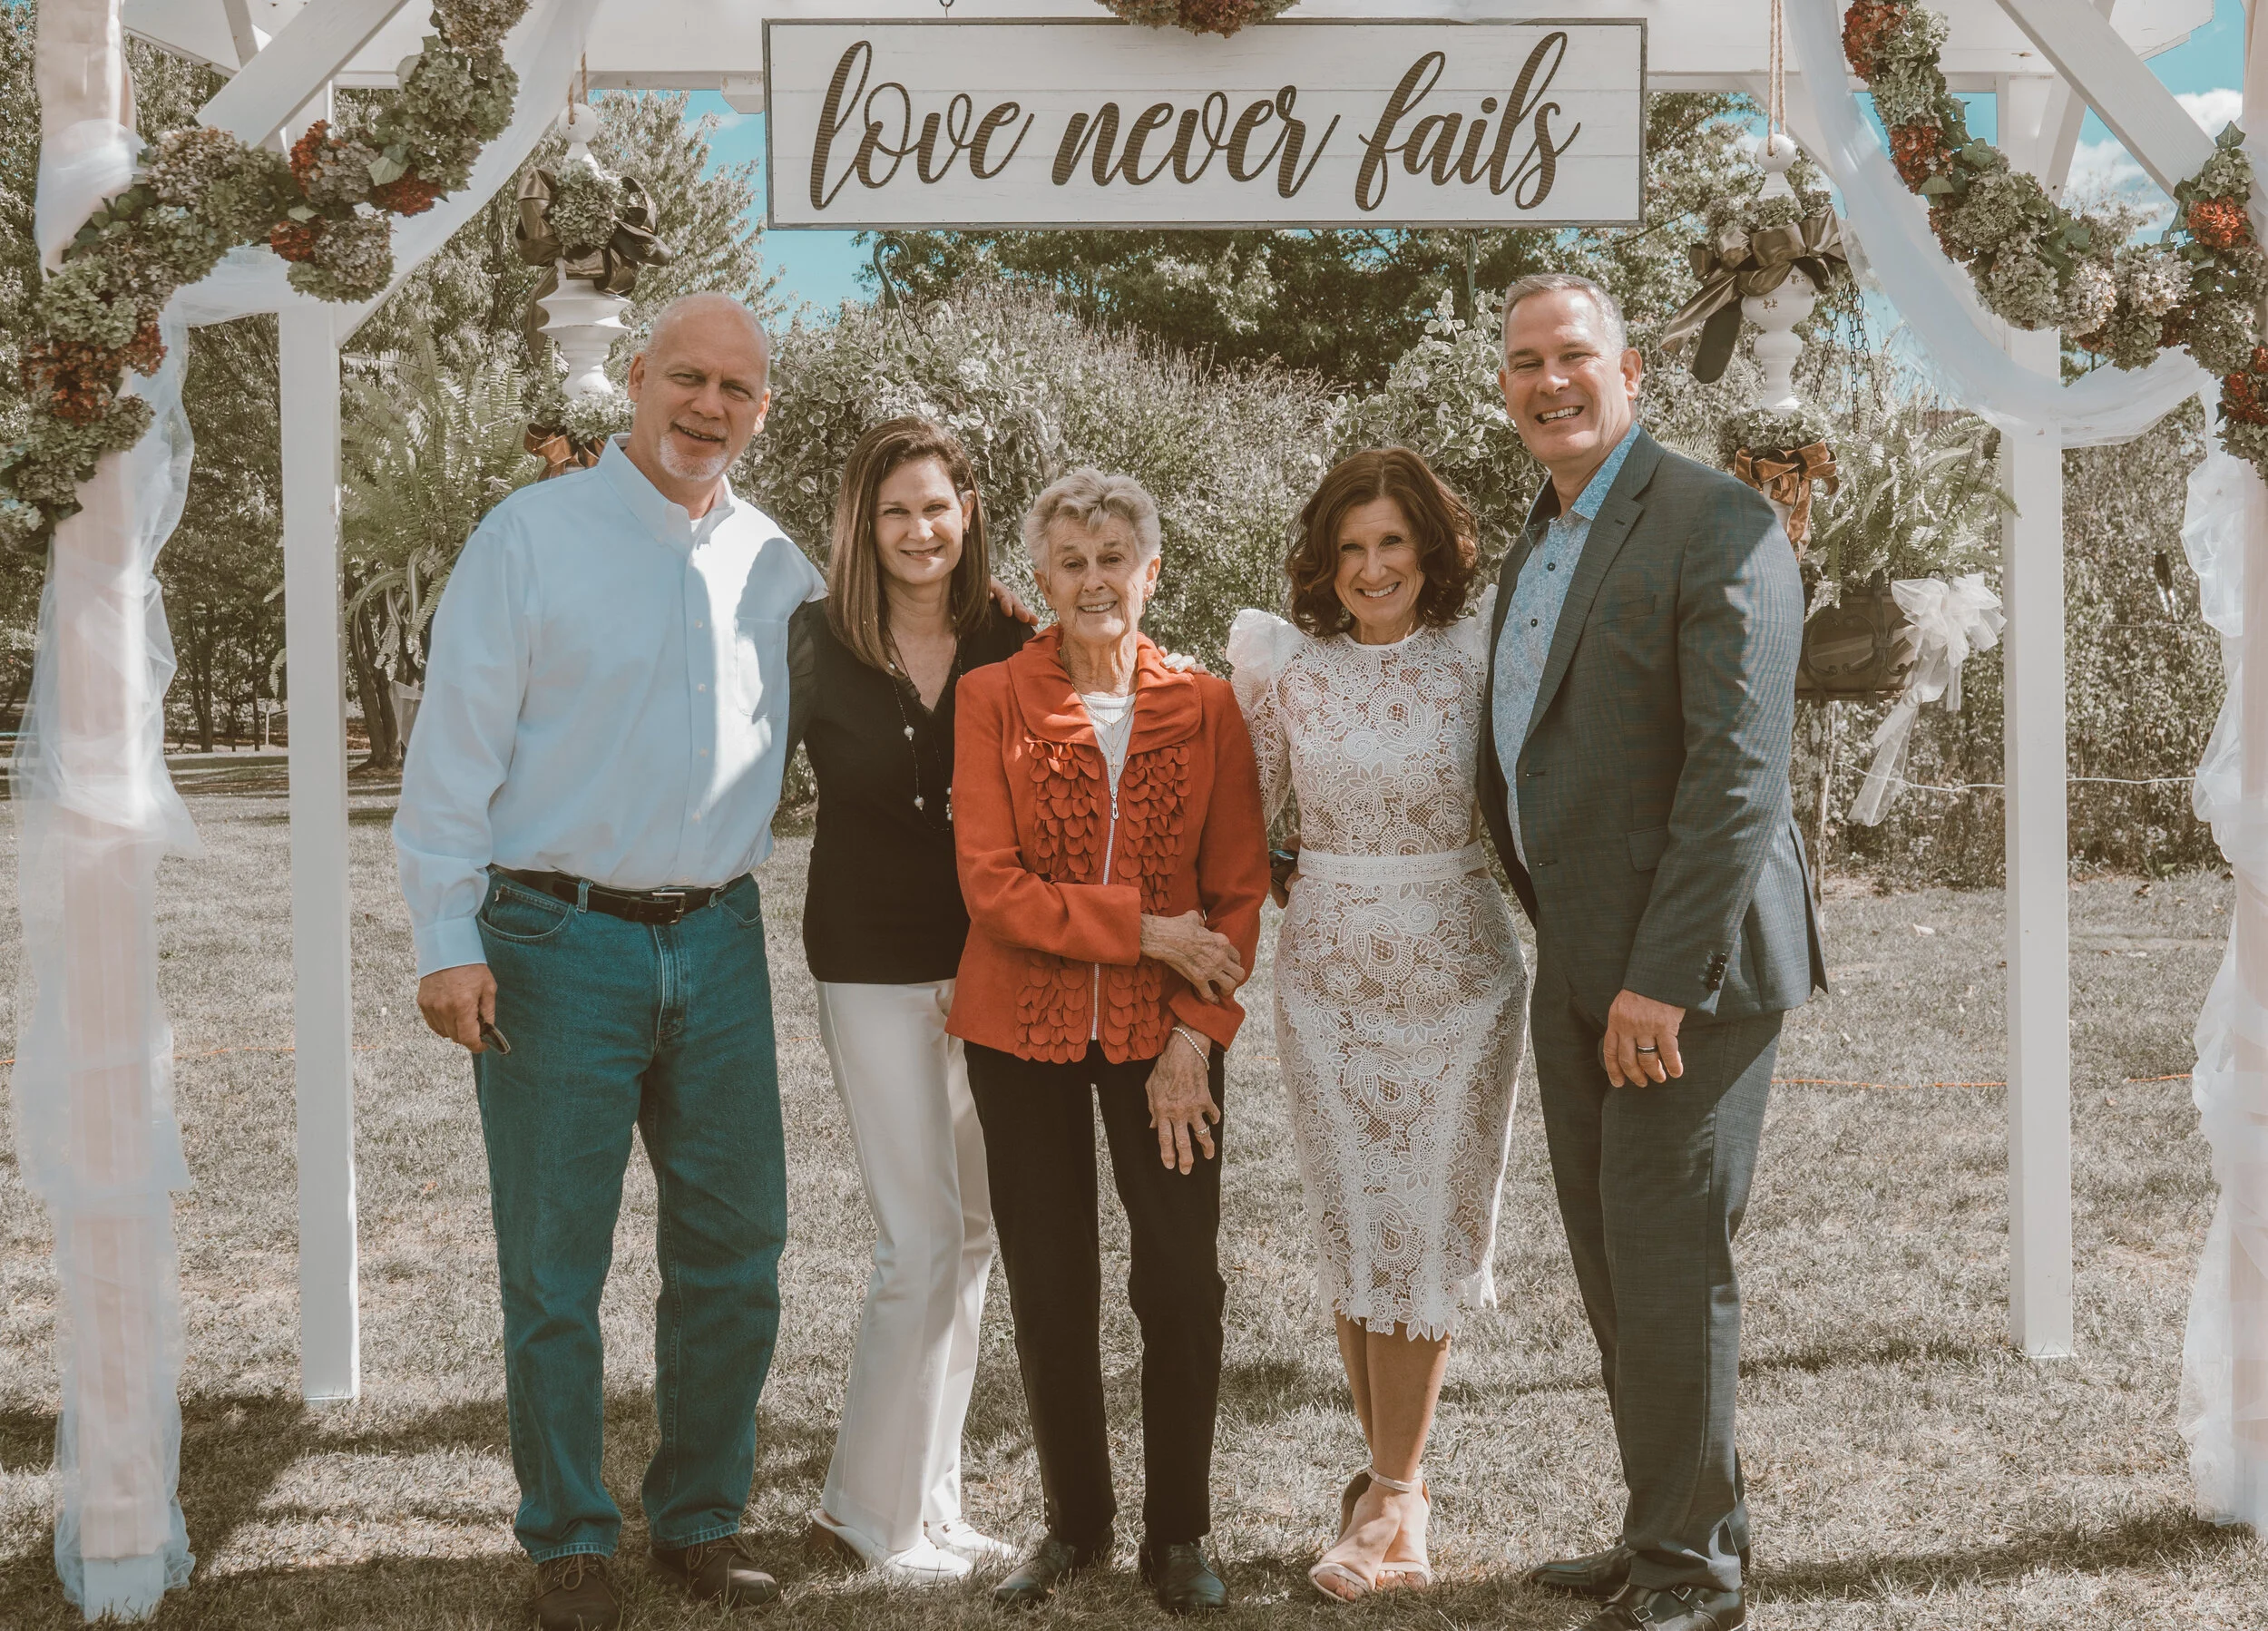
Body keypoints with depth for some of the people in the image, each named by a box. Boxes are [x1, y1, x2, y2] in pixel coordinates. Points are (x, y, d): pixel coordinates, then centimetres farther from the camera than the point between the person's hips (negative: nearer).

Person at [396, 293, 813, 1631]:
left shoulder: (777, 566, 11)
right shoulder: (532, 537, -3)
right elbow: (456, 749, -5)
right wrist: (449, 941, -11)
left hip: (718, 940, 4)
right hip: (559, 939, -4)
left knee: (735, 1248, 8)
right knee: (555, 1262, 1)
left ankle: (702, 1518, 24)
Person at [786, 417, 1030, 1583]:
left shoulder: (1010, 648, 2)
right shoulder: (819, 646, -5)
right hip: (876, 971, -4)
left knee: (970, 1236, 10)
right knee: (923, 1240, -6)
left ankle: (924, 1499, 23)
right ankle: (881, 1513, 8)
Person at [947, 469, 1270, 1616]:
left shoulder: (1205, 707, 1)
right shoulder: (994, 699, -3)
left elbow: (1240, 887, 2)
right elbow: (989, 884, -9)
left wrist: (1197, 1032, -8)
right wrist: (1144, 929, -15)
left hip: (1164, 1035, 1)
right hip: (1023, 1029, 0)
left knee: (1182, 1285, -1)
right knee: (1049, 1292, 6)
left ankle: (1179, 1535, 15)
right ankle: (1074, 1523, 24)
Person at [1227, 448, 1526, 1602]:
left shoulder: (1484, 657, -4)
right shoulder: (1284, 663, 1)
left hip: (1458, 974, -2)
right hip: (1327, 976, 2)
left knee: (1426, 1225, 1)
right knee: (1350, 1224, 5)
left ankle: (1391, 1493, 9)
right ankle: (1393, 1479, 19)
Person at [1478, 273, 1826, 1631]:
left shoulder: (1717, 524, -12)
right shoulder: (1535, 554, 16)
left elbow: (1742, 768, -19)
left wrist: (1663, 978, -23)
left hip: (1685, 967, -9)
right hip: (1579, 970, 9)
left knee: (1669, 1267, -3)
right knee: (1613, 1269, 15)